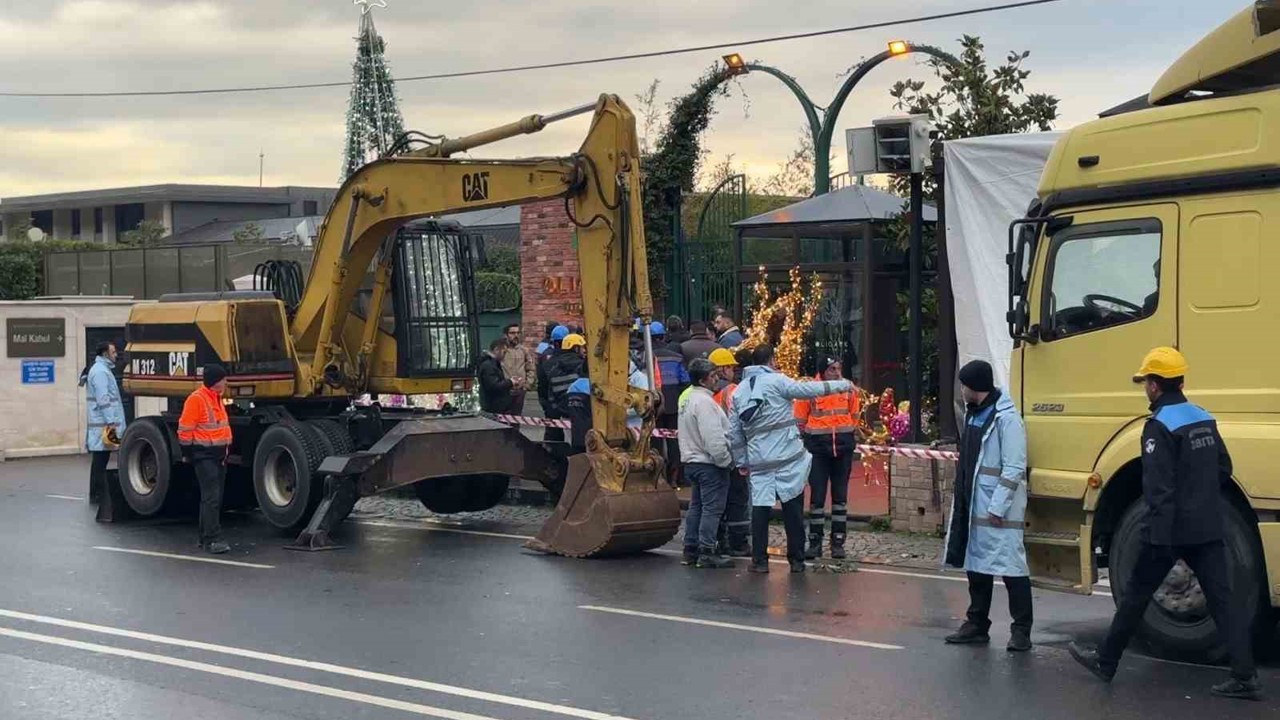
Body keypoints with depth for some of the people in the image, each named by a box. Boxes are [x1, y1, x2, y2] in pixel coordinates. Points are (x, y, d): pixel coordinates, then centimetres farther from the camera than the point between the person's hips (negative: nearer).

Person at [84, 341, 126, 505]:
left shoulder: (101, 369, 19)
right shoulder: (100, 371, -14)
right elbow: (103, 399, -21)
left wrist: (112, 422, 22)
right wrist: (111, 422, -22)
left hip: (102, 423, 10)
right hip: (103, 424, -10)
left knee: (100, 460, 12)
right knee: (100, 460, -7)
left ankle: (97, 494, 16)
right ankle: (98, 495, -5)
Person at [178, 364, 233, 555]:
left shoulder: (217, 398, 15)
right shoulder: (196, 399, -14)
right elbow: (185, 429, -15)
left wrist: (226, 450, 23)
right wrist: (188, 454, -12)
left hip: (219, 455, 9)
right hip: (204, 456, -9)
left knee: (215, 498, 12)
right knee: (211, 497, -13)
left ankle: (206, 537, 19)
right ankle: (213, 539, -14)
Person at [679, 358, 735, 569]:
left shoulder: (687, 398, 13)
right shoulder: (704, 401, -19)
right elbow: (713, 438, -24)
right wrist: (726, 461, -13)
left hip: (692, 461, 10)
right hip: (709, 464, -10)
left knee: (696, 506, 15)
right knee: (712, 507, -7)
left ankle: (691, 551, 18)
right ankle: (706, 552, -8)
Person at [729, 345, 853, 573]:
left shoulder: (739, 392, 11)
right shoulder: (776, 381, -6)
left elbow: (734, 433, 11)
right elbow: (808, 390, -11)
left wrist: (741, 461, 18)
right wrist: (843, 385, -4)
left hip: (758, 460, 4)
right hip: (788, 458, -4)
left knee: (760, 509, 6)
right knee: (793, 509, 4)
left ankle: (759, 560, 5)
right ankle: (796, 559, 8)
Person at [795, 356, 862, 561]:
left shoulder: (849, 390, 4)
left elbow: (855, 419, 13)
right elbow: (800, 422, 3)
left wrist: (853, 444, 12)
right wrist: (804, 447, 1)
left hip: (843, 447, 2)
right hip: (817, 448, -2)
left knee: (840, 496, 6)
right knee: (817, 496, -1)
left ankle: (838, 542, 12)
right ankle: (815, 542, 7)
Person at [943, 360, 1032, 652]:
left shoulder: (1006, 418, -14)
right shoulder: (974, 414, 14)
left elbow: (1014, 469, -16)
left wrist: (998, 507, -18)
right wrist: (962, 501, 15)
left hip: (998, 508, -9)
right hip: (973, 506, 9)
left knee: (1010, 564, -6)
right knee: (976, 563, 13)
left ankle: (1021, 631, -2)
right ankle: (977, 625, 21)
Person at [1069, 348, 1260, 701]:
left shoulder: (1159, 426, -14)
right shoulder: (1204, 420, 9)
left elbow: (1159, 489, -20)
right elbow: (1223, 471, 18)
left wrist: (1156, 535, -20)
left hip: (1171, 529, -6)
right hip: (1207, 528, 6)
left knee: (1135, 594, 8)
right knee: (1223, 596, 2)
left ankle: (1105, 661, 20)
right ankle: (1245, 676, -6)